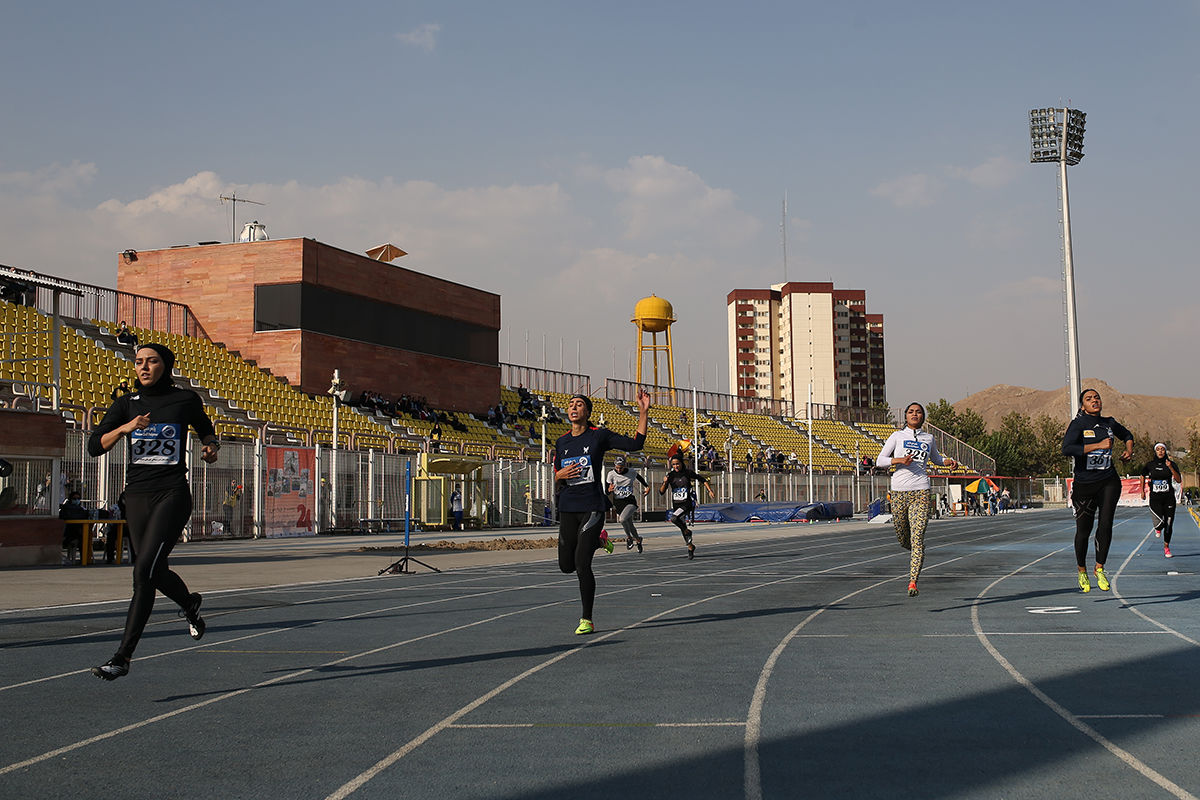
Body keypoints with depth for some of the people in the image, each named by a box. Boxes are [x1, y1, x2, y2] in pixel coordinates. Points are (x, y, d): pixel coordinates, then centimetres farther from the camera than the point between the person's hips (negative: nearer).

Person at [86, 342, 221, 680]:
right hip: (137, 495, 5)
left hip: (173, 494, -4)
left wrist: (211, 448, -1)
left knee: (144, 571, -16)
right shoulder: (126, 404, 7)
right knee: (153, 572, 15)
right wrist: (125, 428, -17)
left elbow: (207, 432, 20)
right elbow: (94, 446, -1)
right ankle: (190, 604, 49)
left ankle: (123, 657, -15)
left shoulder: (186, 400, 2)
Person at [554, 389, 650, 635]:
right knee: (566, 565, 8)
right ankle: (598, 542, 37)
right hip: (568, 507, 5)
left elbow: (635, 444, -4)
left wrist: (643, 412, -11)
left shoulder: (599, 435, -1)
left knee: (582, 564, -14)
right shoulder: (561, 442, 12)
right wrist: (560, 474, -5)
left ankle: (587, 619, -1)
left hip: (592, 506, -5)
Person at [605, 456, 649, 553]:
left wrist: (647, 487, 20)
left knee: (623, 519, -28)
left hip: (630, 501, -2)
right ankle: (638, 540, 39)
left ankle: (629, 537, -2)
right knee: (630, 524, 12)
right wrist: (609, 490, -27)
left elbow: (639, 477, 20)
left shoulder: (632, 472, -5)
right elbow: (606, 491, -5)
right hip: (618, 503, 2)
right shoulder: (611, 474, -7)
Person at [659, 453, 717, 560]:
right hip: (676, 505, 4)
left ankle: (687, 531, -5)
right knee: (682, 528, 13)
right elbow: (661, 492, -2)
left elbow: (703, 480, 7)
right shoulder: (670, 475, 0)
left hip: (687, 504, -4)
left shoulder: (688, 473, -6)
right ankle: (690, 547, 34)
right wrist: (665, 483, -20)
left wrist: (710, 491, -3)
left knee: (673, 519, -30)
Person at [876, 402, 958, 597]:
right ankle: (914, 553, 45)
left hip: (921, 492, 0)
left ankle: (913, 582, -16)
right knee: (902, 539, 9)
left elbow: (935, 458, 33)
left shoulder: (929, 438, 14)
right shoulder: (897, 436, 7)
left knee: (917, 538, -13)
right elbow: (879, 461, 3)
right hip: (899, 491, 0)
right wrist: (899, 460, -14)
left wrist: (948, 462, 12)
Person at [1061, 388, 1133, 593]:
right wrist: (1098, 445, -28)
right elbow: (1067, 449, -26)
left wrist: (1129, 450, 9)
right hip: (1084, 484, -3)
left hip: (1109, 482, 3)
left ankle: (1100, 568, 1)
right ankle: (1082, 571, 27)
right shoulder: (1078, 424, -9)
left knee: (1106, 524, -13)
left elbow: (1127, 435, 29)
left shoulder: (1109, 423, 6)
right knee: (1084, 530, 6)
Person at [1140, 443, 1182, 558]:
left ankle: (1166, 546, 25)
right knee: (1160, 522, -18)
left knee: (1168, 524, 4)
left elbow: (1179, 480, -8)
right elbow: (1143, 476, 19)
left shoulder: (1171, 464, 0)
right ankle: (1158, 528, 21)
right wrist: (1142, 491, 16)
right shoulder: (1150, 465, 1)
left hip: (1169, 497, 1)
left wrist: (1170, 468, -18)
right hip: (1155, 498, -1)